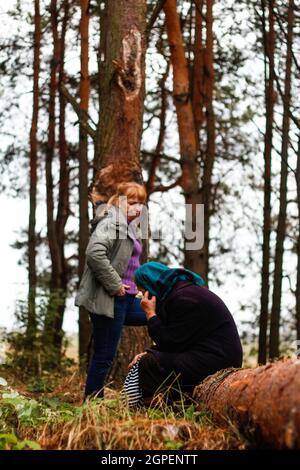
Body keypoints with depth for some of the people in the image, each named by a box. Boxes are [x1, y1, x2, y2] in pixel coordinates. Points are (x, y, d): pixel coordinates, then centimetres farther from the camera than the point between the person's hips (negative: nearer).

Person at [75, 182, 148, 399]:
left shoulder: (129, 227, 15)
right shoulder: (110, 224, -14)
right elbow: (94, 253, -29)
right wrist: (114, 285, -22)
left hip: (127, 299, 10)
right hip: (109, 300, -10)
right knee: (104, 356, -2)